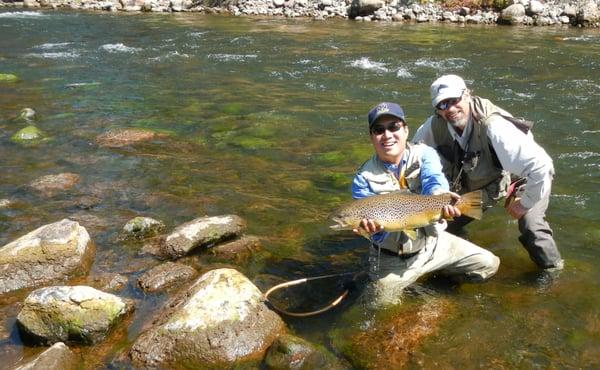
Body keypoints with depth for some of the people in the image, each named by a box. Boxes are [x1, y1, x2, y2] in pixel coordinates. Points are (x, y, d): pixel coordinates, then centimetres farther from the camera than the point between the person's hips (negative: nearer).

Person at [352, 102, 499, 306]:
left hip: (433, 242, 2)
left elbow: (433, 180, -32)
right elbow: (367, 218, -20)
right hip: (392, 258, -2)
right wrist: (372, 226, -45)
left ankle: (440, 272, 23)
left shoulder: (424, 154, -11)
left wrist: (439, 196, -56)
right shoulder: (364, 177, -14)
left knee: (489, 264, 2)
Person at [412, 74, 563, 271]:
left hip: (523, 177, -5)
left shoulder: (494, 127, -41)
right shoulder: (434, 126, -24)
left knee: (531, 227, -23)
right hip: (477, 183, 5)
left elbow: (541, 165, -43)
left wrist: (525, 203, -29)